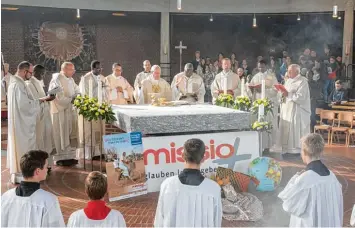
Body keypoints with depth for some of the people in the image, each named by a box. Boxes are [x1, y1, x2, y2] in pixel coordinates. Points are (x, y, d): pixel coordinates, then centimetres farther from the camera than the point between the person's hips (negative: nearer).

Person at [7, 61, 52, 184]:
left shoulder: (15, 82, 12)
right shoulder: (19, 85, -21)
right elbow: (24, 104, -24)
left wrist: (39, 100, 9)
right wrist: (40, 100, -14)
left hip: (20, 121, 11)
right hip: (22, 122, -11)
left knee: (20, 146, 17)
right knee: (23, 147, -1)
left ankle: (18, 172, 27)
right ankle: (21, 174, 8)